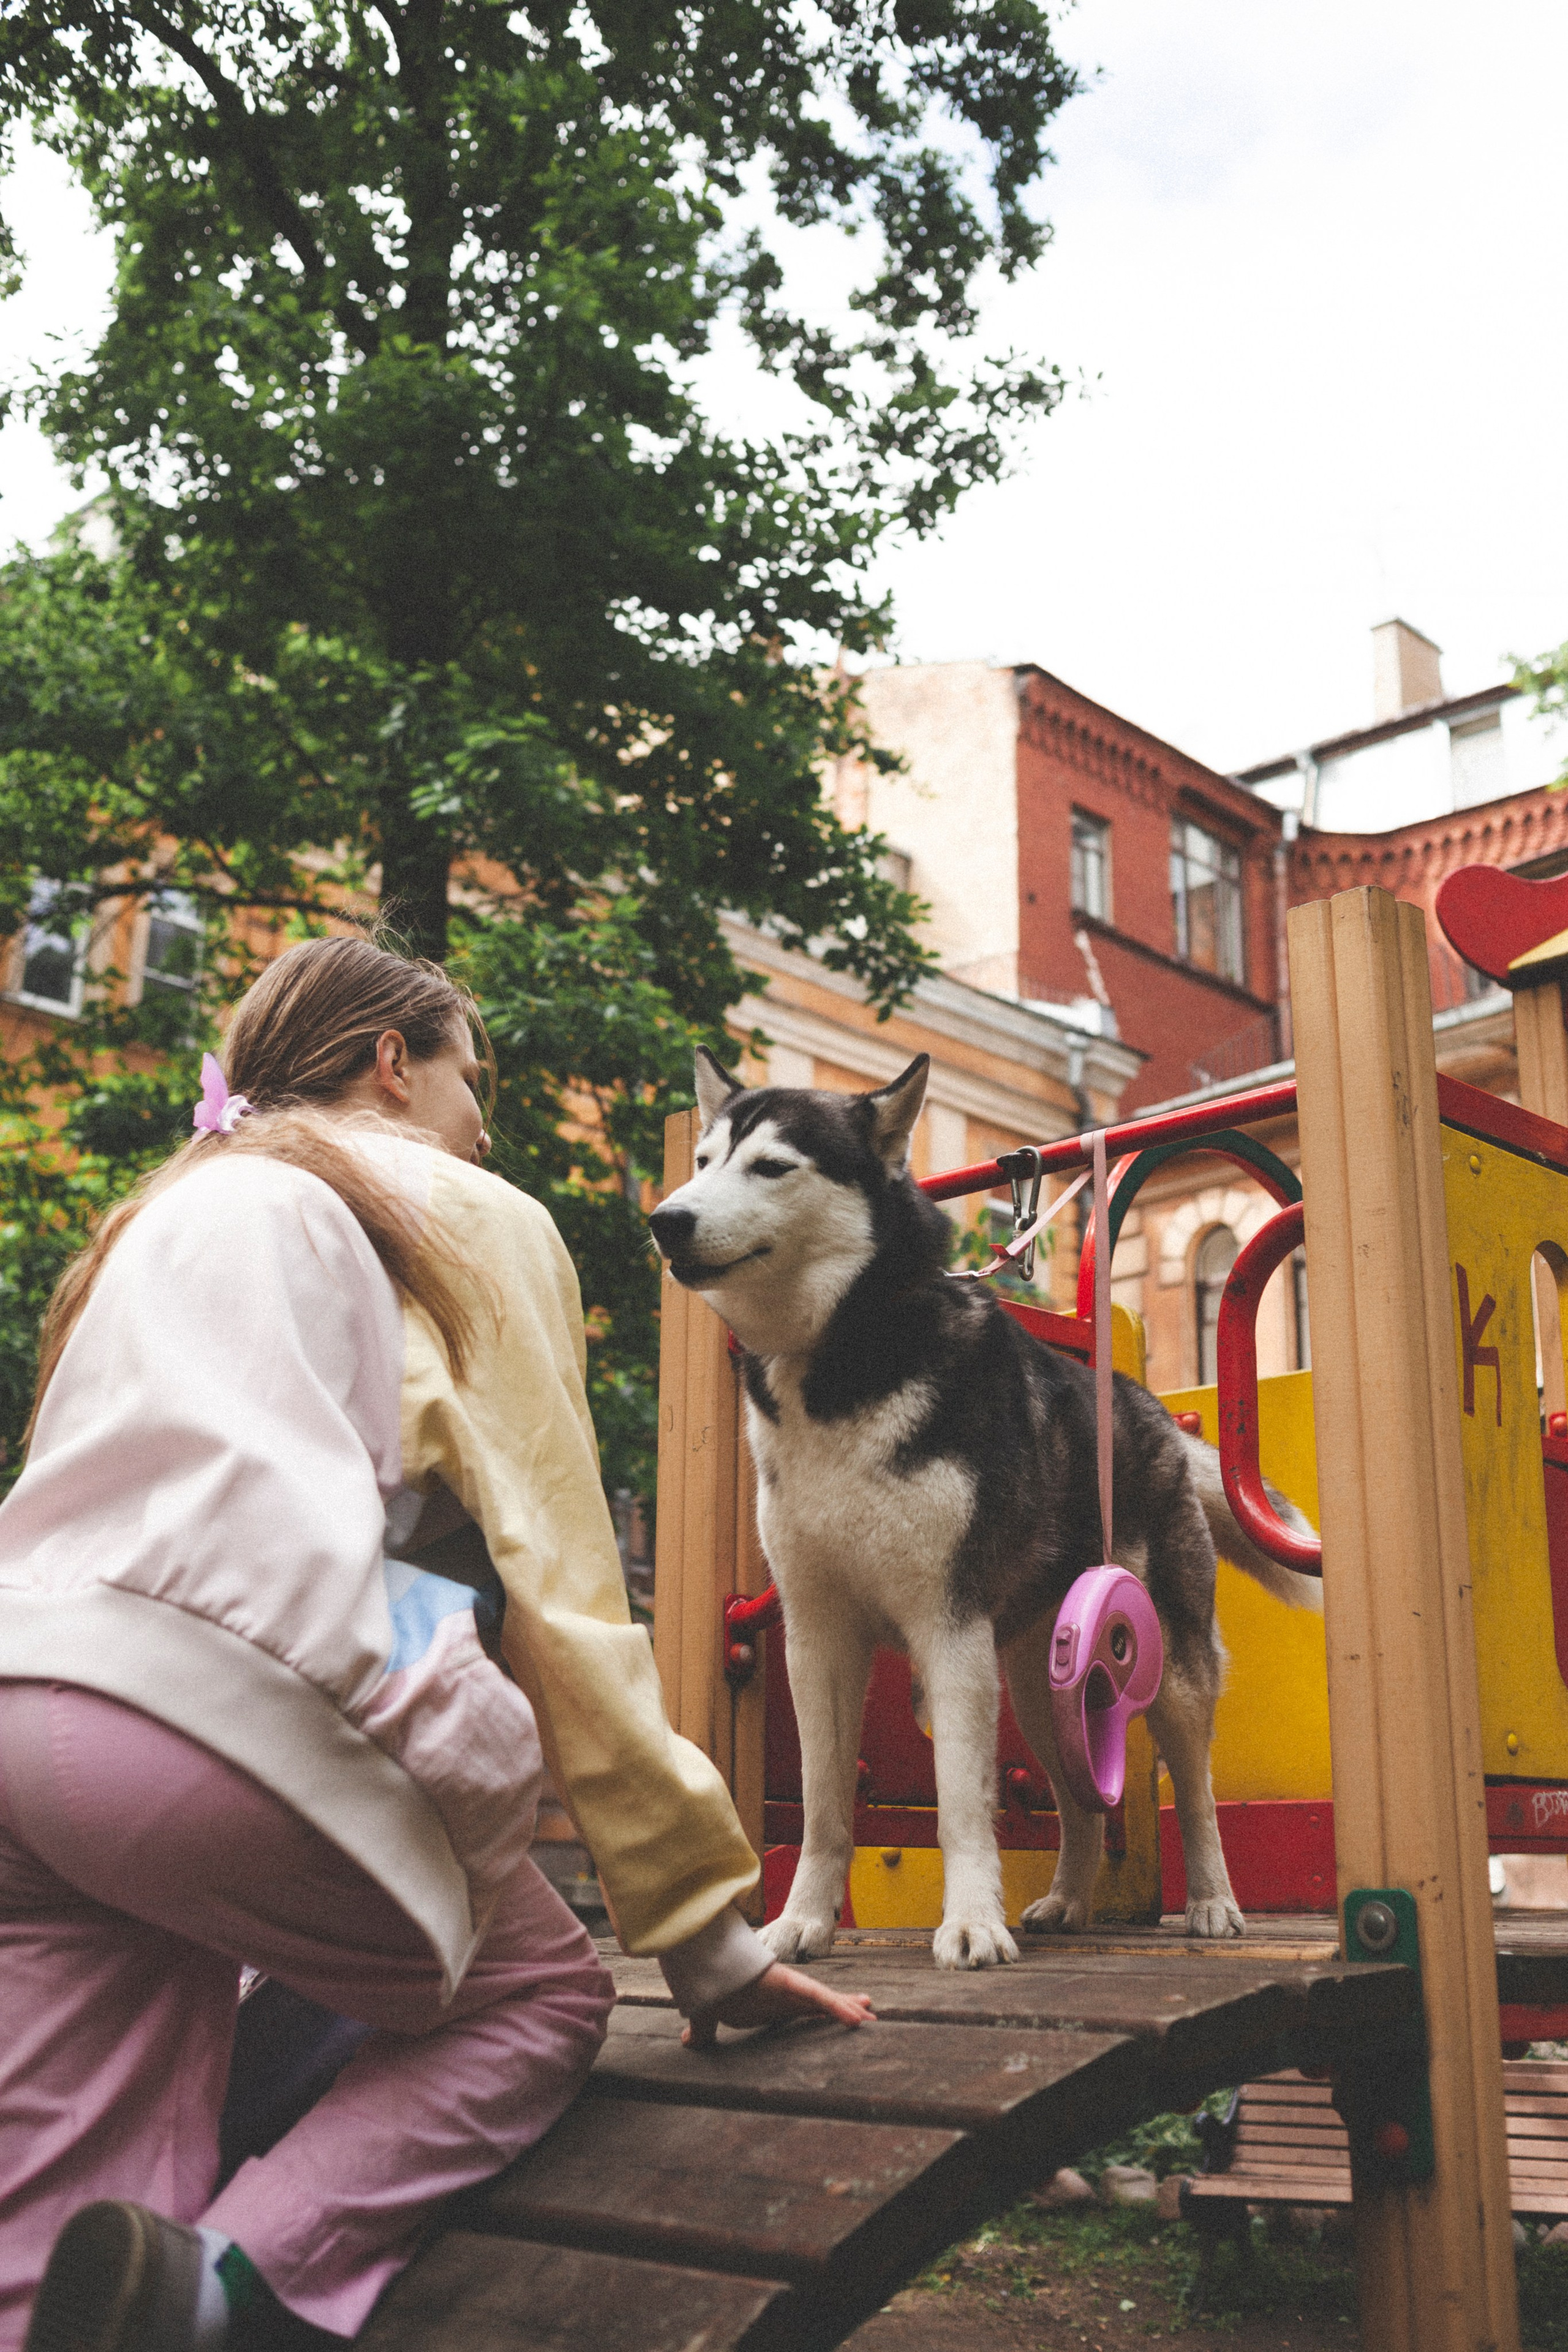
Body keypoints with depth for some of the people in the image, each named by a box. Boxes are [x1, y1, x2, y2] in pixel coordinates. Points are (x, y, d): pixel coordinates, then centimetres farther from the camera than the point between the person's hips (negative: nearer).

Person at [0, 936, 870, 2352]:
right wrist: (706, 1931, 7)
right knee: (541, 1998, 15)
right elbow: (561, 1588, 4)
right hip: (213, 1698, -7)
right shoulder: (471, 1218, 13)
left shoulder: (163, 1215, 32)